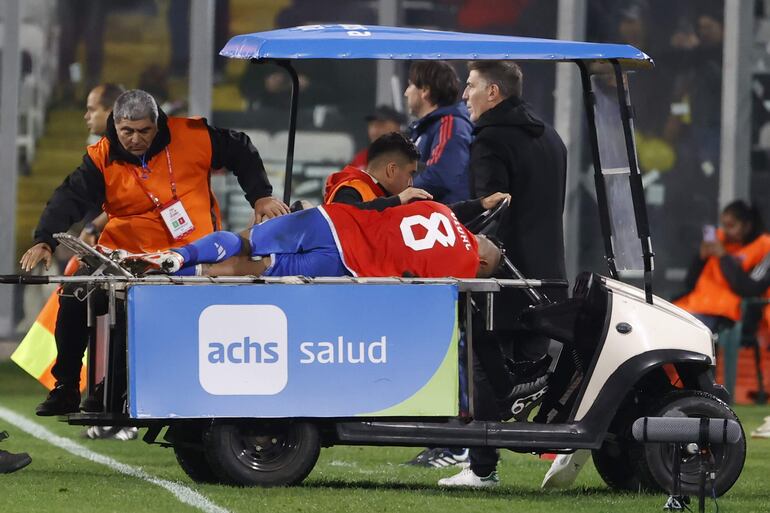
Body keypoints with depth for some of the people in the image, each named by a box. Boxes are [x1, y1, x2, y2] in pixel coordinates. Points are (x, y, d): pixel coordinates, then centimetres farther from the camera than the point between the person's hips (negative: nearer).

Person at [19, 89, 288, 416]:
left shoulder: (192, 137, -7)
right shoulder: (102, 159, -5)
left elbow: (241, 152, 7)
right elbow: (70, 199, -16)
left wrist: (261, 196, -1)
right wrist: (44, 240, -31)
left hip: (191, 252, -2)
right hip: (127, 253, 2)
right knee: (74, 299, -6)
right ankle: (65, 388, 7)